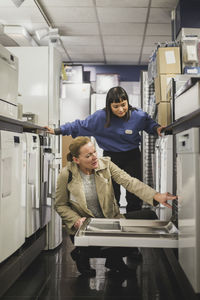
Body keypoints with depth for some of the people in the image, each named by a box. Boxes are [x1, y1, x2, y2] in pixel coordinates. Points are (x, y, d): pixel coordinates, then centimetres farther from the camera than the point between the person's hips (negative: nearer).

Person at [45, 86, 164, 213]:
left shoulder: (138, 115, -11)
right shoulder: (100, 117, -14)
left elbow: (149, 123, 12)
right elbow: (80, 125, -5)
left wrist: (157, 128, -10)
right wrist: (57, 131, -9)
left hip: (132, 157, 1)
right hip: (111, 157, 0)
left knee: (135, 195, 6)